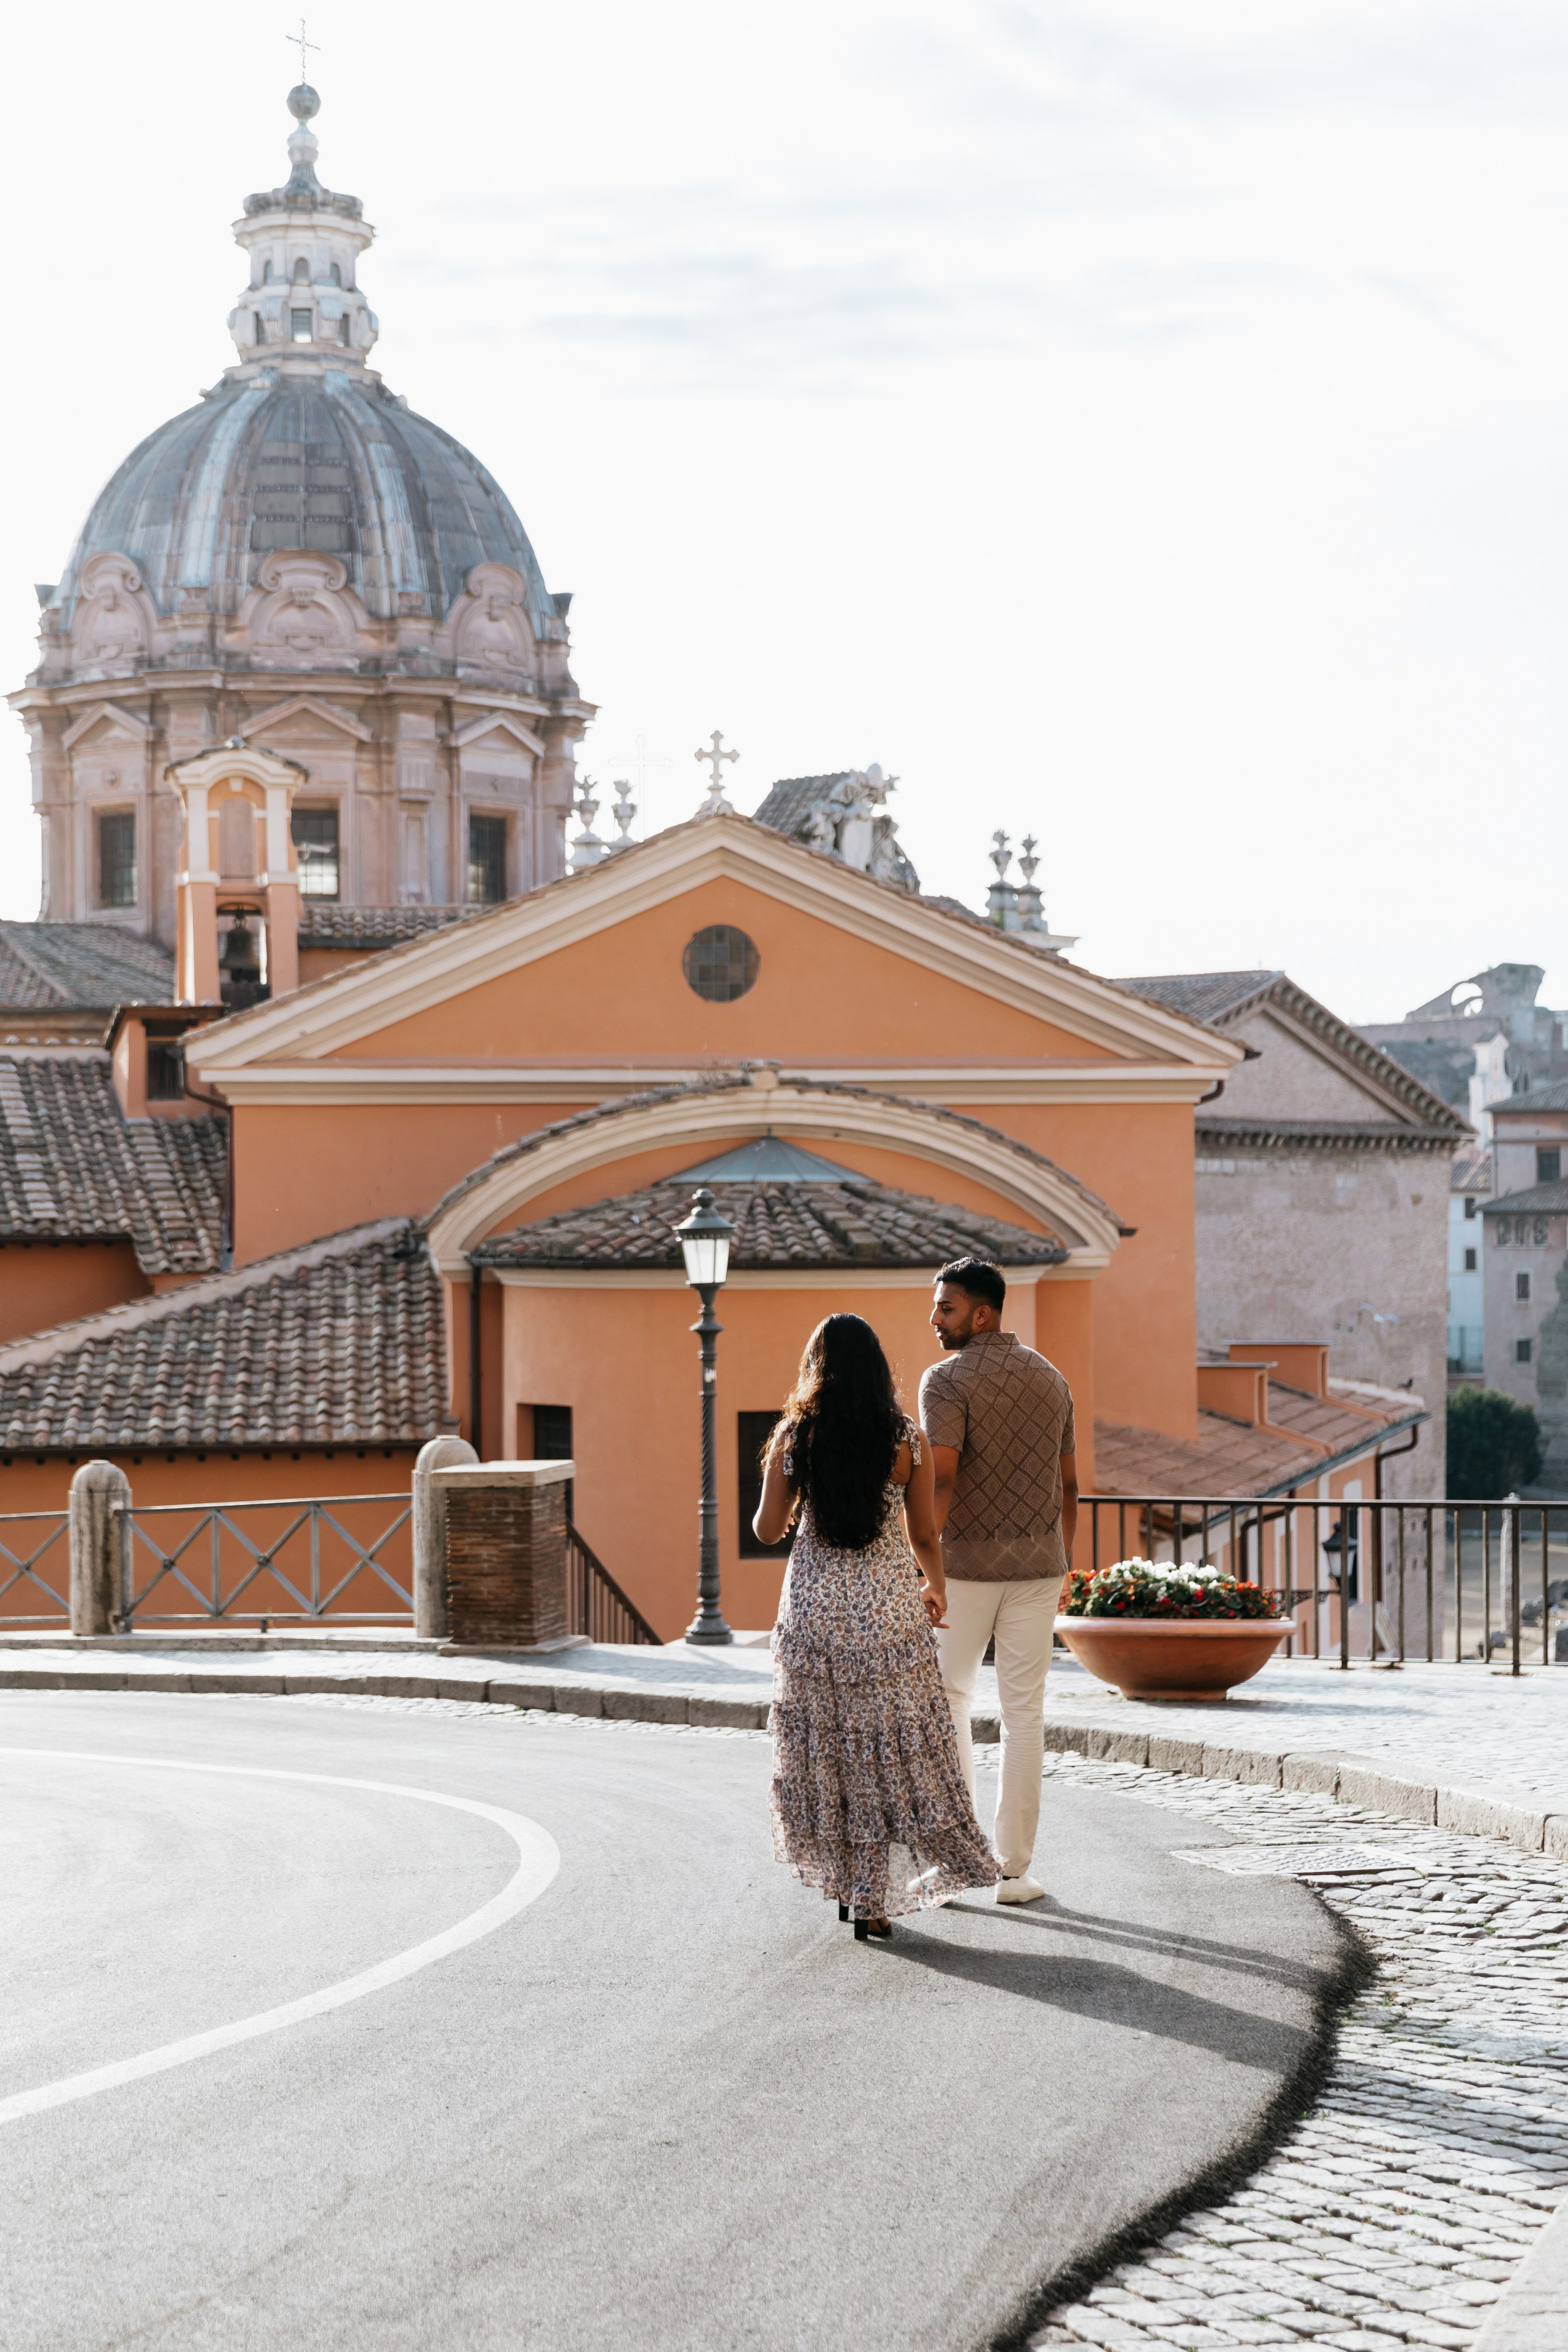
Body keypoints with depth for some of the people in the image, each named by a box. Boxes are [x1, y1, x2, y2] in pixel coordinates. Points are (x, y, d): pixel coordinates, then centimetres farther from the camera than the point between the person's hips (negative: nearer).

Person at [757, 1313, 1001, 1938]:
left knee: (821, 1745, 14)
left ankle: (842, 1882, 21)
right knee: (885, 1748, 5)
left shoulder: (792, 1439, -6)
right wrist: (936, 1587, 19)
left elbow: (768, 1530, -1)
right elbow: (924, 1537, -1)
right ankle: (871, 1899, 1)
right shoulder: (906, 1441, -6)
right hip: (888, 1606, -1)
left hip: (813, 1605, 1)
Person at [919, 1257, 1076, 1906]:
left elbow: (941, 1478, -20)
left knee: (946, 1701, 10)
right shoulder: (1050, 1378, 10)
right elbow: (1068, 1485, 14)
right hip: (1037, 1562, 4)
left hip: (965, 1561, -4)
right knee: (1024, 1712, 6)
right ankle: (1014, 1868, 6)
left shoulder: (947, 1379, -10)